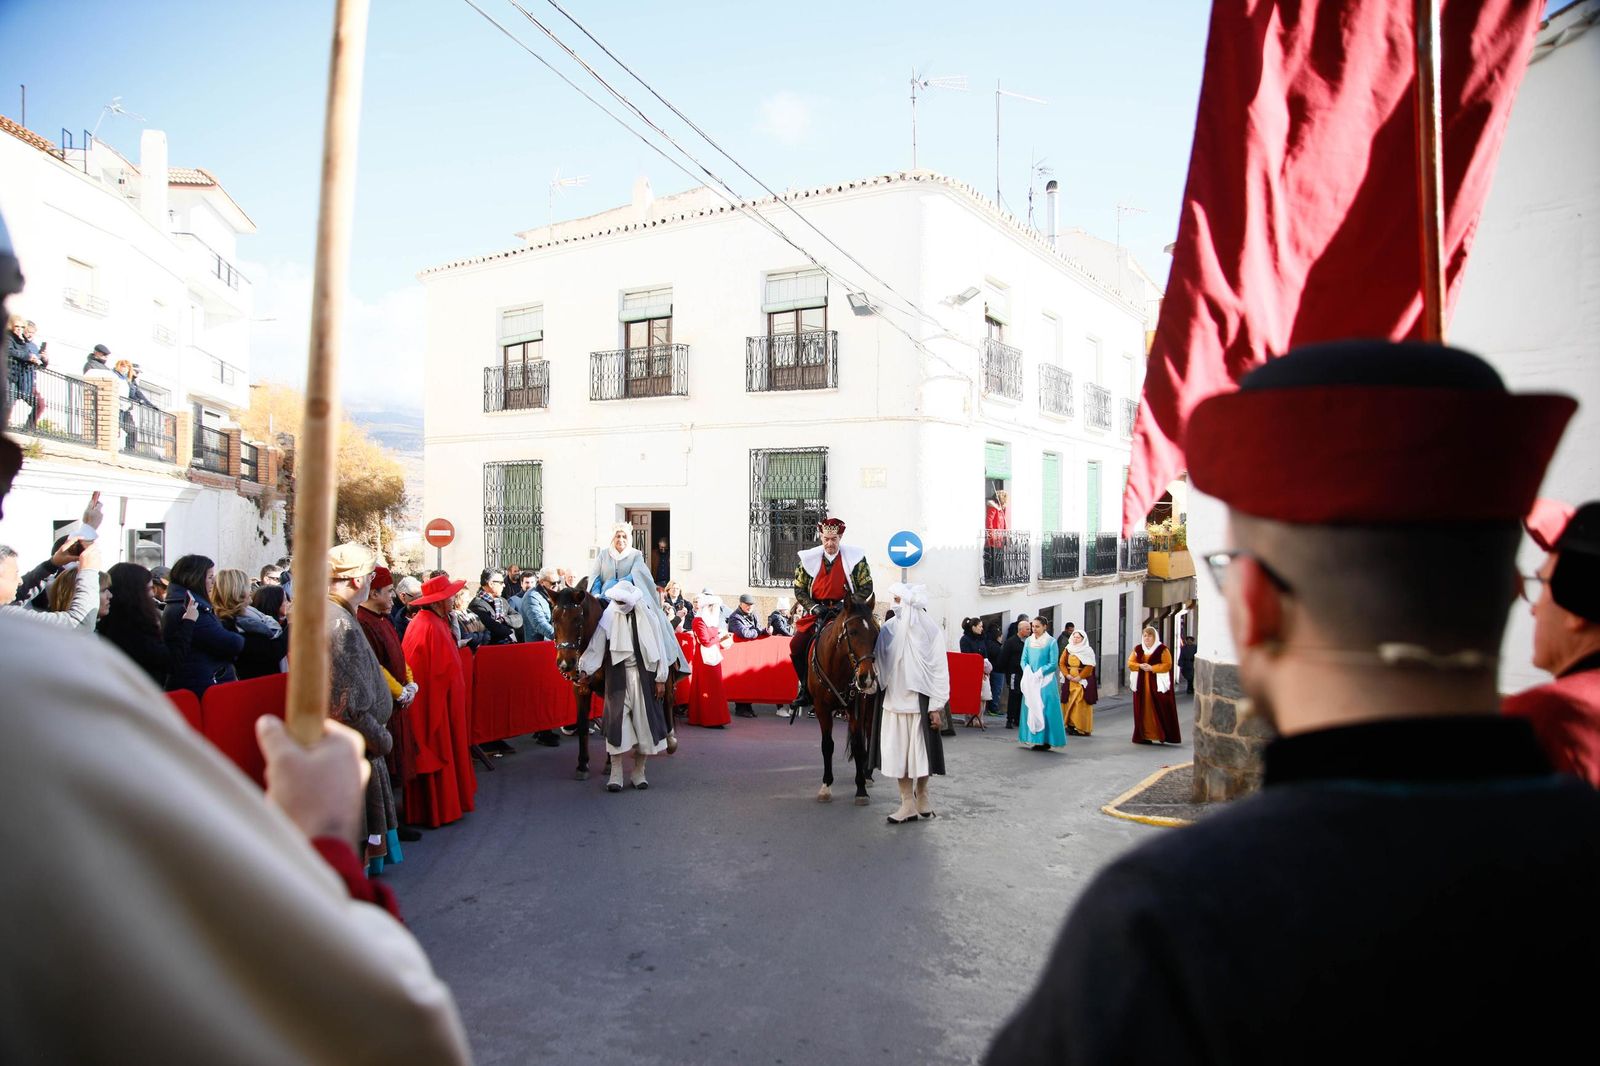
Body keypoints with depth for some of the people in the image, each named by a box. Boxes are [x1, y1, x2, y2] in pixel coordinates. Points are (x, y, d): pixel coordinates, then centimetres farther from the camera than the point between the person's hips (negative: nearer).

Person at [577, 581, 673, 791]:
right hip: (618, 677, 0)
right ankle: (616, 774, 8)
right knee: (617, 720, -2)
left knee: (644, 722, 5)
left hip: (643, 675, 1)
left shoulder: (646, 616, -3)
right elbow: (596, 648, -6)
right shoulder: (609, 617, -3)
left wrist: (661, 678, -1)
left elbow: (658, 647, 0)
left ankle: (638, 772, 18)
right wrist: (583, 669, -21)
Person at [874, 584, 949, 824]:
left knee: (921, 750, 8)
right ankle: (908, 804, 15)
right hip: (894, 702, 3)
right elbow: (878, 660, 4)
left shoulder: (929, 630, -7)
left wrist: (936, 706, -9)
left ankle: (921, 796, 29)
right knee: (896, 751, 5)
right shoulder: (888, 629, 0)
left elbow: (940, 669, -6)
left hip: (920, 702, -3)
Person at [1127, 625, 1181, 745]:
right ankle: (1144, 735, 6)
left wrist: (1152, 668, -17)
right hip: (1141, 684, 4)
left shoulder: (1162, 649, 0)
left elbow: (1167, 665, -8)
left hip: (1157, 684, -4)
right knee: (1142, 710, 2)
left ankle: (1162, 735, -1)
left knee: (1159, 709, -7)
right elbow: (1130, 663, 9)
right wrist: (1140, 666, -11)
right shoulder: (1137, 649, 12)